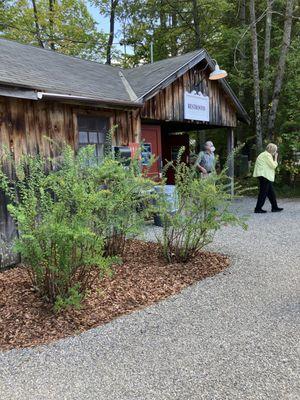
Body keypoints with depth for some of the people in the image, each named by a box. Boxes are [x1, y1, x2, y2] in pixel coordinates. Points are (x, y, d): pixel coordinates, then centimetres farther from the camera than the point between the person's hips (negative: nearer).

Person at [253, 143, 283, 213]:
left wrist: (274, 158, 13)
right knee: (263, 192, -6)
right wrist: (275, 158, -2)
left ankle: (275, 207, 20)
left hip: (266, 176, 11)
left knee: (271, 192, 14)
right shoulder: (267, 155, -12)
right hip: (264, 176, -11)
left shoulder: (265, 154, 20)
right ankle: (258, 209, -2)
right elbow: (273, 166, -14)